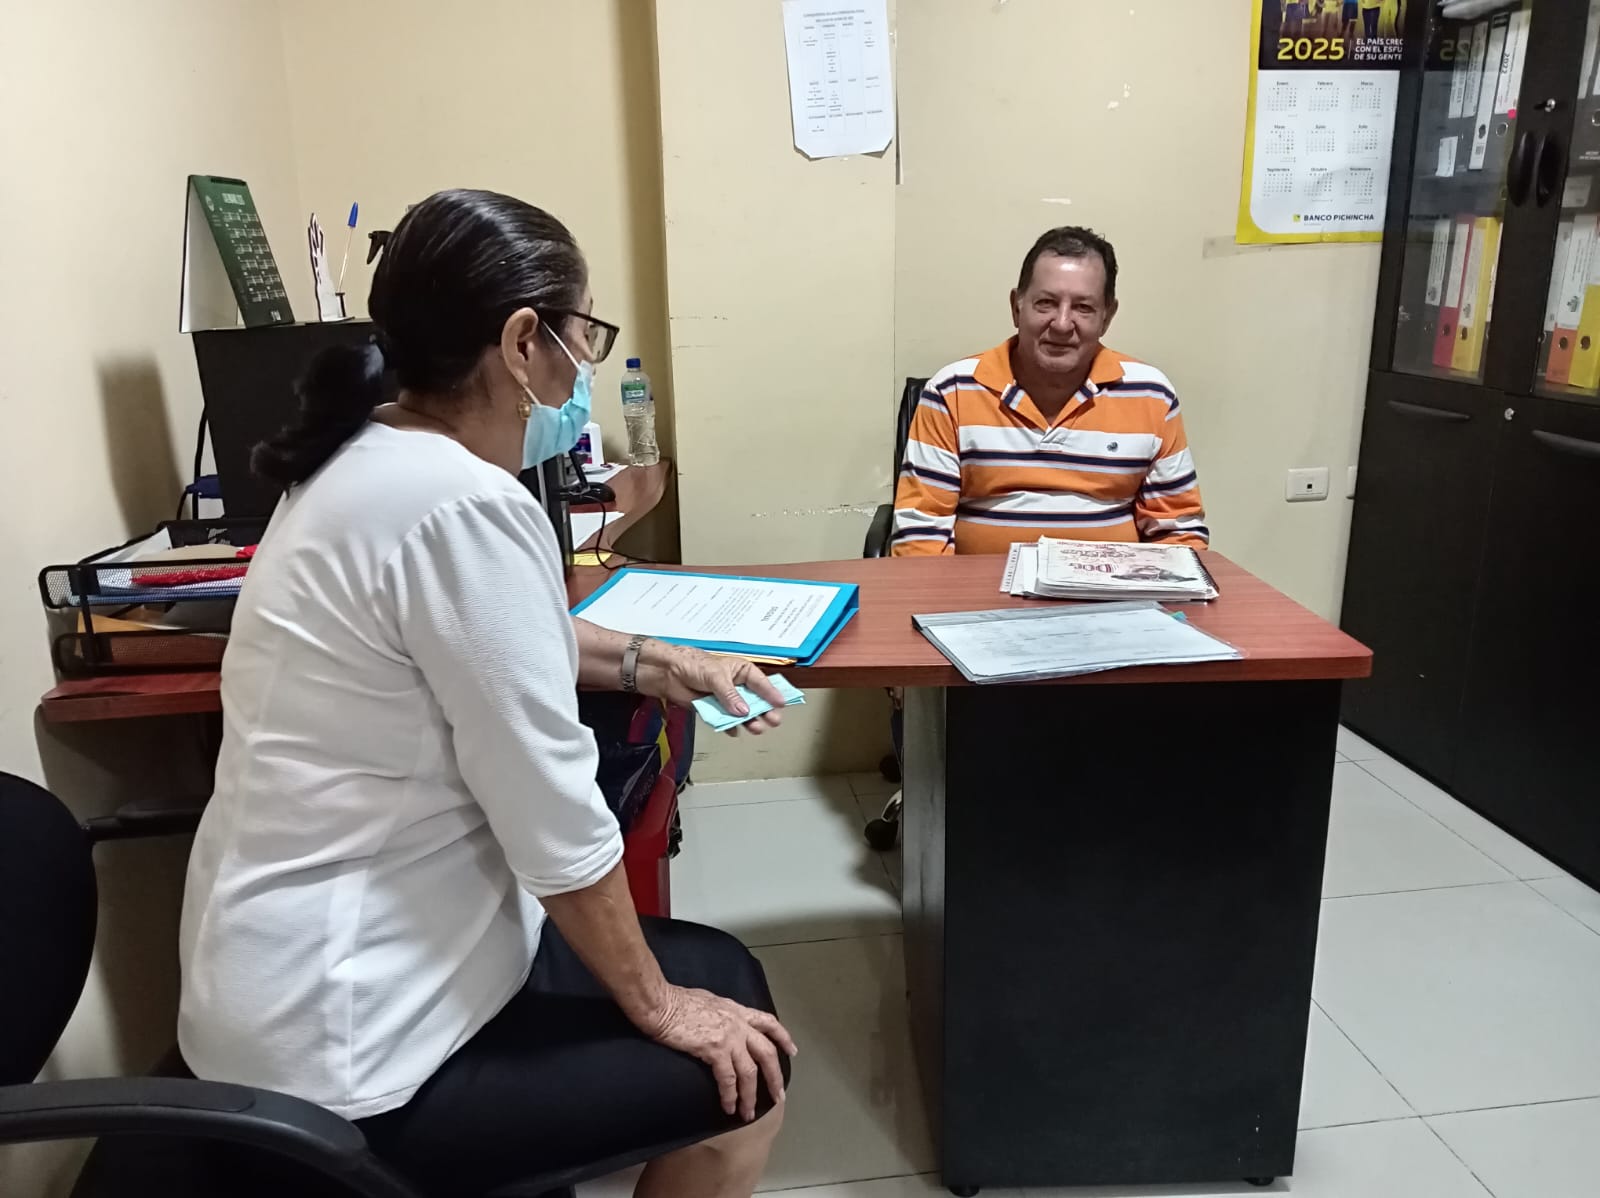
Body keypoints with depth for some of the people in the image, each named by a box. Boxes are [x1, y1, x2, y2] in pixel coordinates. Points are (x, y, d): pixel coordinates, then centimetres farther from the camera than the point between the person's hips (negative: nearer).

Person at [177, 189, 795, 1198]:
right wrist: (656, 1006, -9)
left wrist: (656, 665, 13)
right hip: (348, 1046, -9)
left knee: (723, 971, 16)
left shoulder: (371, 459, 4)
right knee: (744, 1075, 4)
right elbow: (555, 820, -24)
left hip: (338, 959, 9)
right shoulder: (463, 506, -28)